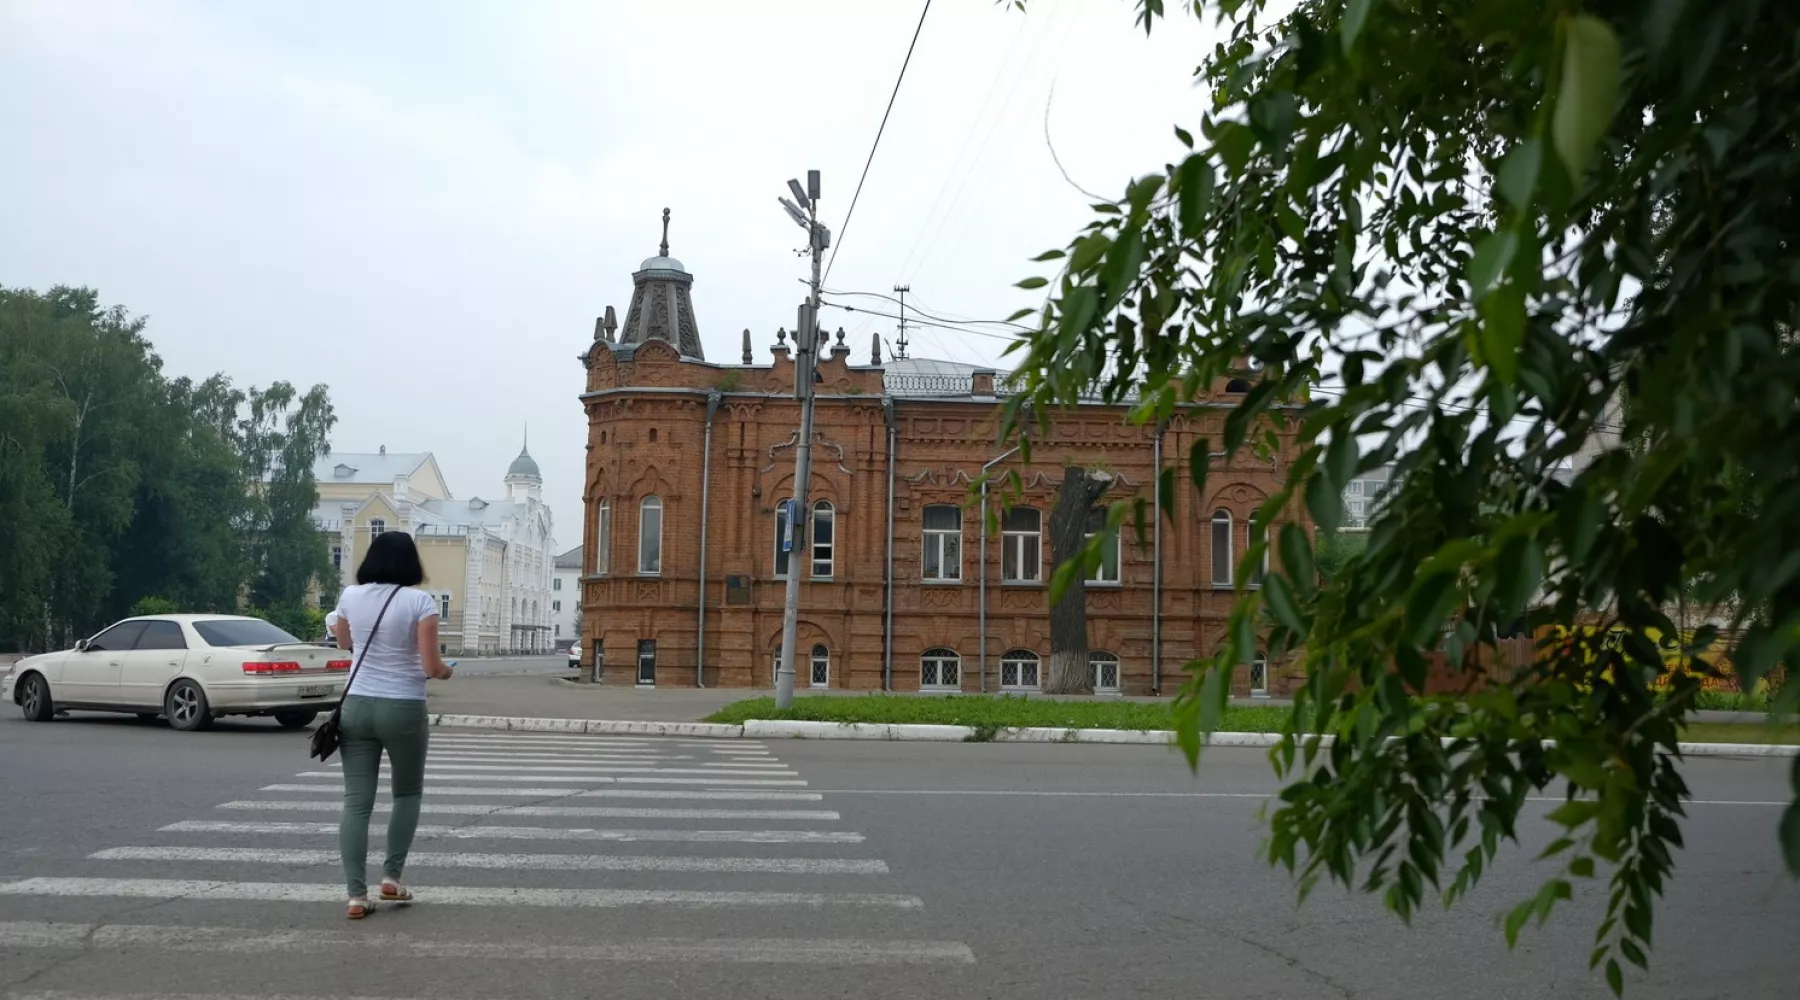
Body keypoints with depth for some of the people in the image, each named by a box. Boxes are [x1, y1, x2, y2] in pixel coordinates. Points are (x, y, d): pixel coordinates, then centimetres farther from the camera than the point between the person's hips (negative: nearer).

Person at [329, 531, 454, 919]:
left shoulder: (351, 596, 3)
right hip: (404, 709, -3)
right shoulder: (419, 601, -10)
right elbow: (431, 666, -13)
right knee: (407, 793, 18)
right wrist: (445, 671, 10)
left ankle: (356, 895, 2)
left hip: (357, 706, 3)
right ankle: (392, 876, 14)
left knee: (356, 802, 4)